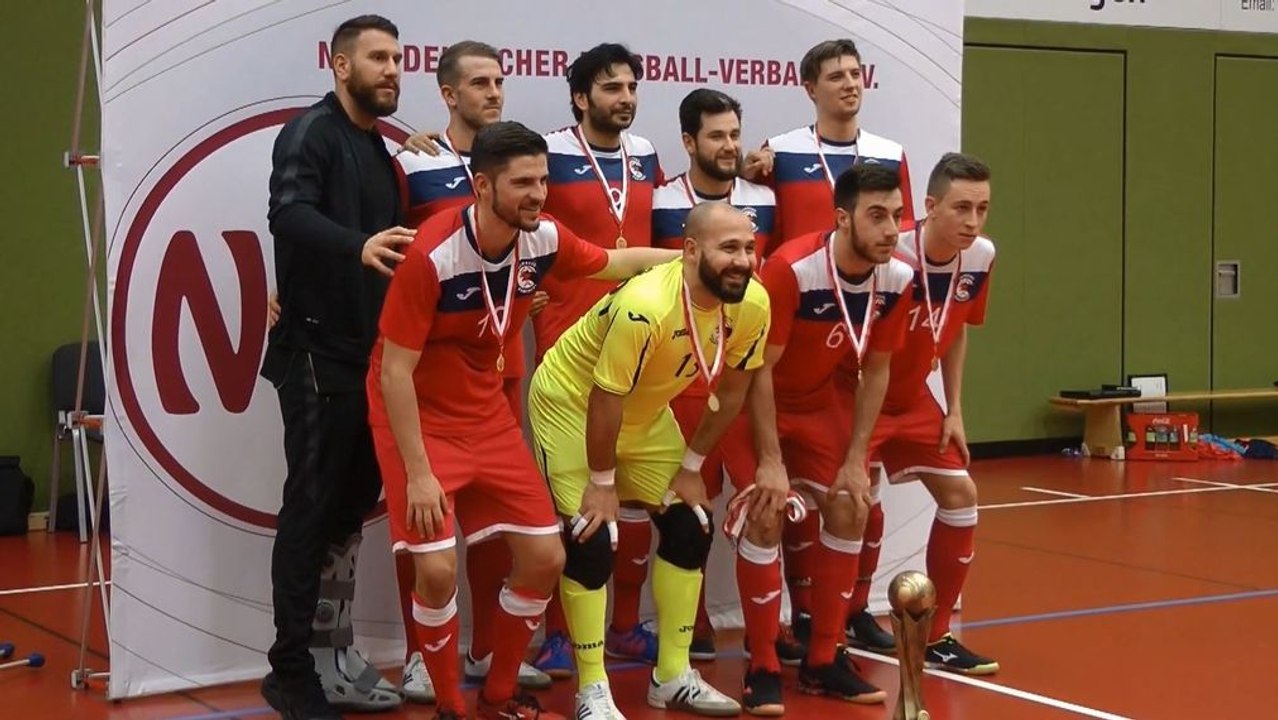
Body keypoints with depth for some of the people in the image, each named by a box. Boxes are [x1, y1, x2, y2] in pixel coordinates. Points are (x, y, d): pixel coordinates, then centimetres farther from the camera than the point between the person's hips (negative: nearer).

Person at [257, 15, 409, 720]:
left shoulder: (379, 150, 17)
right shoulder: (311, 132, -8)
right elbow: (290, 213, -26)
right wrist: (358, 245, -44)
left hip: (369, 353, 8)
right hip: (318, 353, -8)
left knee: (352, 505, 11)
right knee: (313, 507, -5)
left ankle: (331, 658, 19)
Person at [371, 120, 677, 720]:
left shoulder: (544, 238, -11)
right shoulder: (431, 255, -28)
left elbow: (617, 262, 12)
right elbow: (394, 371, -22)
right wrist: (418, 473, -22)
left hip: (486, 415, 6)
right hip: (417, 419, -6)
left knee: (544, 556, 3)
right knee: (438, 569, -16)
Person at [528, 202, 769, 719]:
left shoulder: (752, 304, -18)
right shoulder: (646, 307, -38)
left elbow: (731, 390, -2)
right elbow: (605, 400, -28)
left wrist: (691, 467, 2)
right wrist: (601, 483, -18)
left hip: (647, 412, 7)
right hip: (571, 401, -7)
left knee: (690, 529, 5)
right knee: (592, 542, -13)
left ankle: (673, 676, 18)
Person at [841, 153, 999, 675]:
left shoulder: (981, 258, -8)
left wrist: (954, 410, 7)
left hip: (914, 397, 7)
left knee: (960, 494, 1)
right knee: (862, 504, -13)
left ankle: (936, 637, 12)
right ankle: (854, 614, 14)